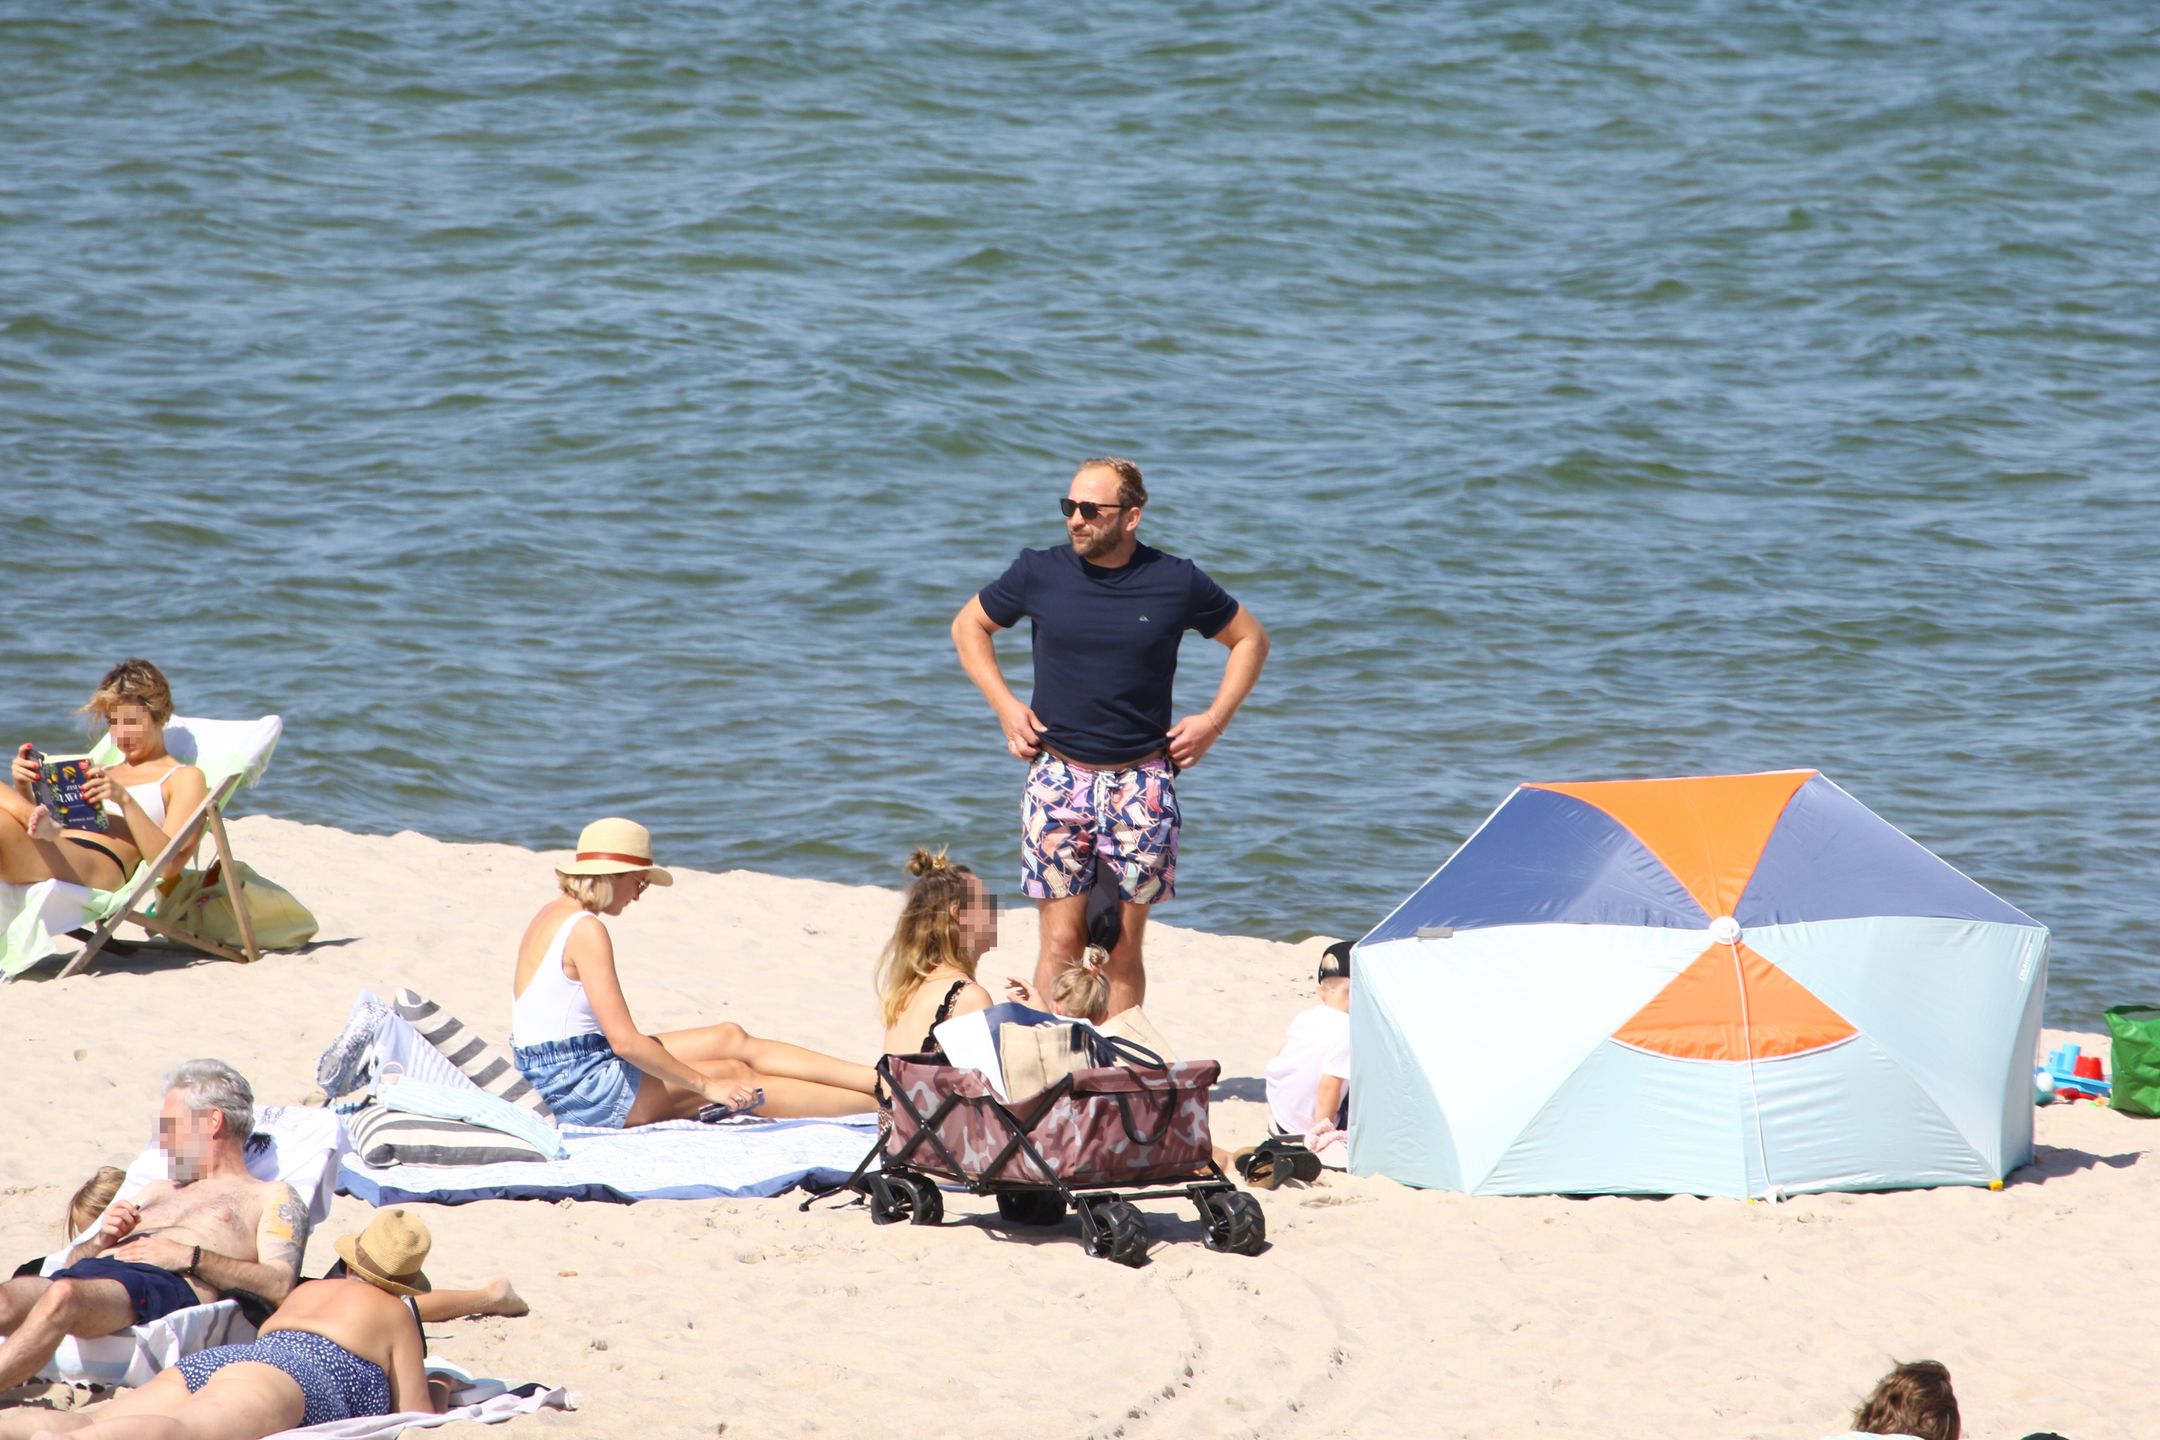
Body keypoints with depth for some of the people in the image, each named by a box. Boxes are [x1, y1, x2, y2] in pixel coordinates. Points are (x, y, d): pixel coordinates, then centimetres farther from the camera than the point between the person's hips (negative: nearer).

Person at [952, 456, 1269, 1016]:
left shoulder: (1176, 582, -2)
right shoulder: (1040, 573, -1)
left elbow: (1250, 638, 13)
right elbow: (968, 625, 16)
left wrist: (1213, 720, 2)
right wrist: (1005, 706, 5)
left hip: (1140, 783, 0)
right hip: (1057, 776, 0)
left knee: (1123, 948, 4)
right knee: (1061, 942, -4)